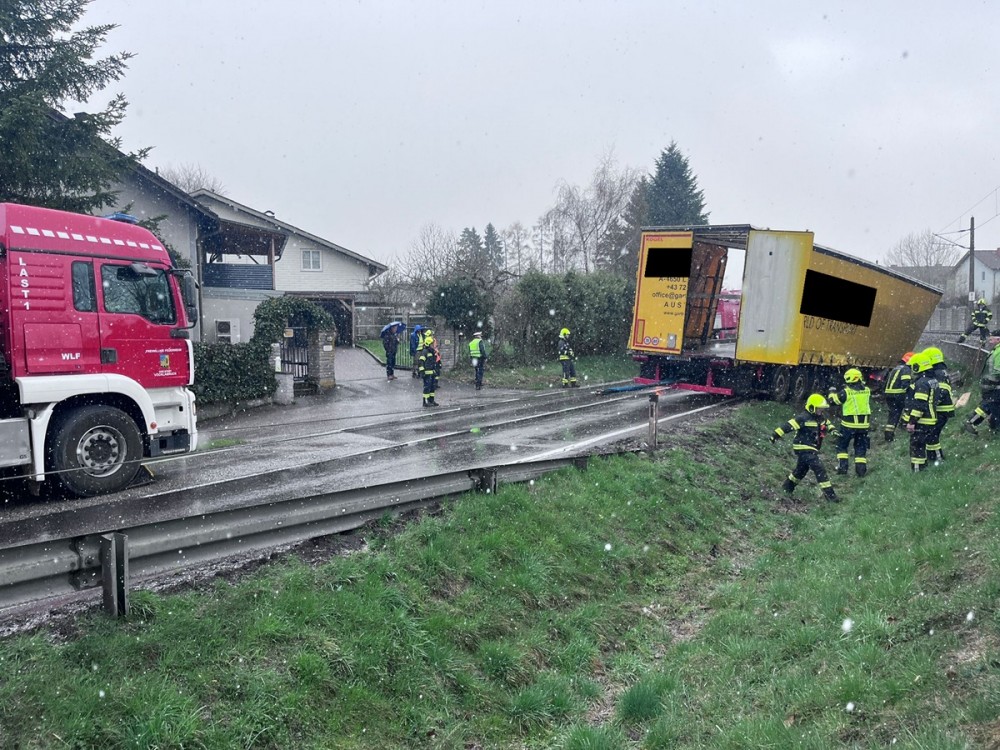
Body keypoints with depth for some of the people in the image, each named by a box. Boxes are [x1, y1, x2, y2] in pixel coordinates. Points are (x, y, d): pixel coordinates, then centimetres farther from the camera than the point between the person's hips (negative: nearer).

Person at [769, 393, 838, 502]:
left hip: (812, 449, 10)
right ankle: (829, 493, -12)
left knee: (802, 469, 23)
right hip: (804, 449, -10)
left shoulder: (821, 418, 8)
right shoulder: (803, 417, -20)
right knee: (819, 469, -15)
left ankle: (787, 487, 40)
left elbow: (827, 424, 27)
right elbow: (789, 425, -23)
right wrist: (776, 435, -26)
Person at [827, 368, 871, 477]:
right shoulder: (867, 390, 0)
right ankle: (861, 469, 12)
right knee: (861, 447, 15)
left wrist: (832, 392, 19)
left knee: (841, 445, 12)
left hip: (849, 424, -4)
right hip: (864, 423, 4)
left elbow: (832, 400, -2)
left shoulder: (846, 392, -13)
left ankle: (842, 467, 6)